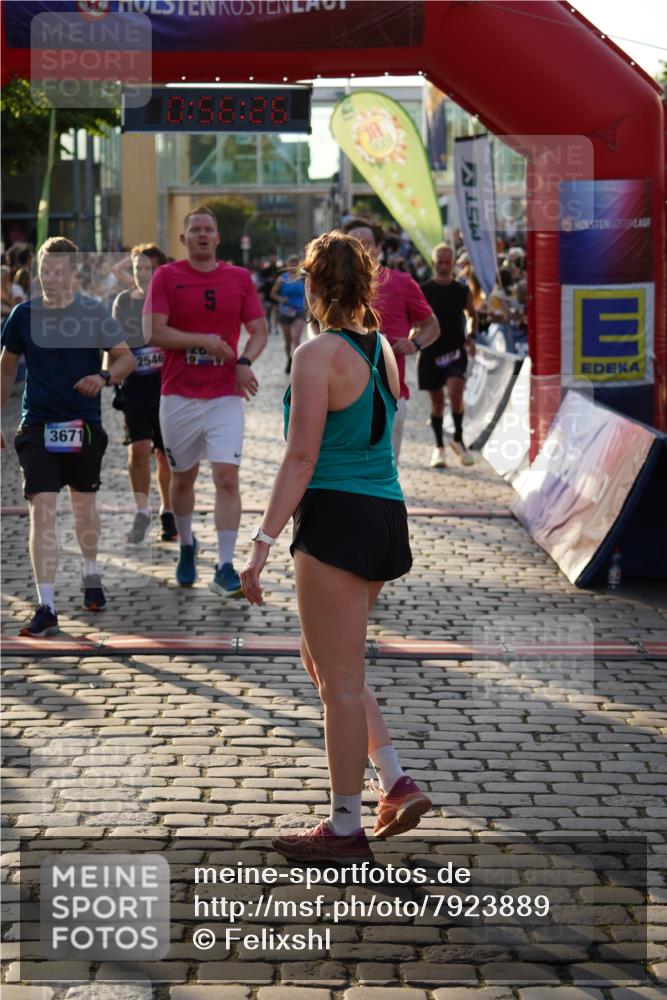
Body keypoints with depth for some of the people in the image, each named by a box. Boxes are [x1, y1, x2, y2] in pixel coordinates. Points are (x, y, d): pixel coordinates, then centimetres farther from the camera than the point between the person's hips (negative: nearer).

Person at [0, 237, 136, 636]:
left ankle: (92, 574, 42)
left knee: (84, 505, 16)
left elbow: (127, 358, -2)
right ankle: (47, 607, -11)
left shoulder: (94, 313, -4)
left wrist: (104, 377, -23)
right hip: (37, 425, 0)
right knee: (42, 510, -10)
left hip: (84, 423, 0)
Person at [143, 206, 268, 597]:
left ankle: (225, 569, -10)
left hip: (226, 396, 0)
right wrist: (203, 341, -15)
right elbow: (153, 333, -9)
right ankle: (186, 546, 37)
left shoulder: (240, 278, 6)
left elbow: (259, 331, 9)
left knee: (228, 478, -11)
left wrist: (245, 361, -11)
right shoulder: (166, 276, 0)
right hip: (179, 396, 0)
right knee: (183, 477, 13)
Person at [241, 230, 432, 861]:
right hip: (386, 515, 9)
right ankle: (397, 784, 17)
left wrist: (263, 542, -16)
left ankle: (346, 828, 10)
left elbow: (301, 459, -17)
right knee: (321, 661, 21)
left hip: (337, 521, -8)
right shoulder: (382, 348, 11)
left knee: (340, 680, 1)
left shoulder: (318, 355, -13)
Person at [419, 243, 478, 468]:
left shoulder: (462, 291, 3)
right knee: (437, 400, 7)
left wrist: (471, 336, 3)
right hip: (431, 352, 0)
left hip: (455, 351, 0)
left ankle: (458, 440, 0)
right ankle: (439, 447, 22)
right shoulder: (423, 291, -2)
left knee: (455, 394, -19)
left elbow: (473, 315, 18)